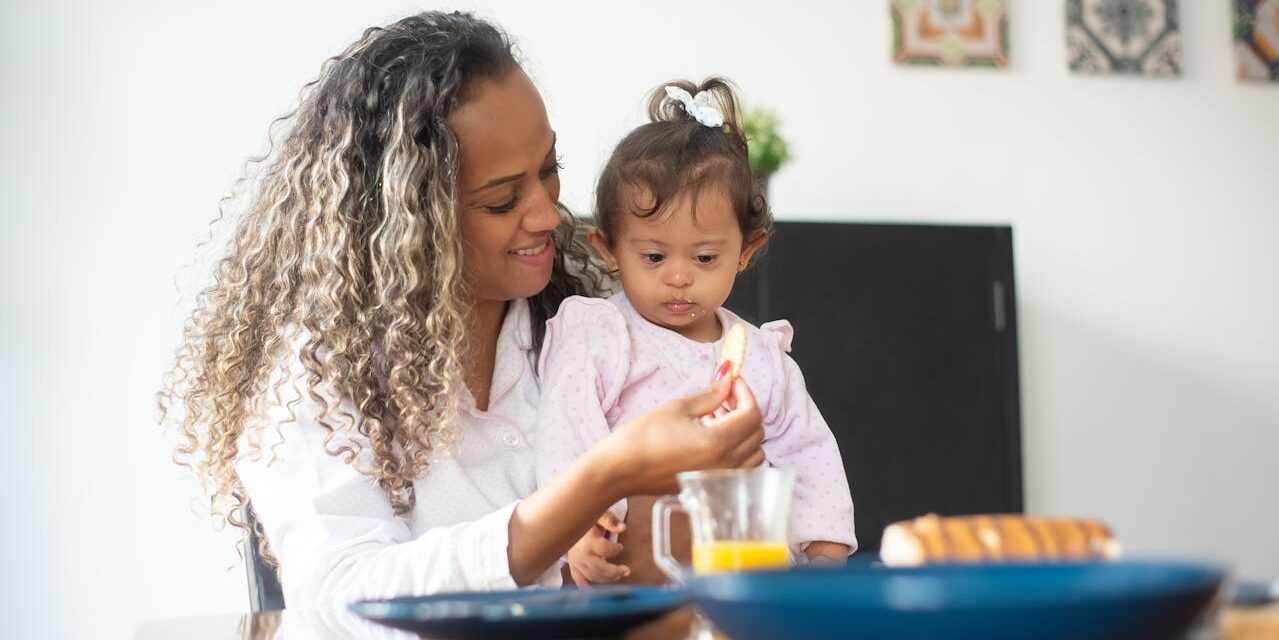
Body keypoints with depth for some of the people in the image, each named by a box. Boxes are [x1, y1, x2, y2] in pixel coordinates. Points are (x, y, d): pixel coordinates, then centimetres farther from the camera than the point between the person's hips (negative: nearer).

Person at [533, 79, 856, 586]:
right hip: (625, 574, -3)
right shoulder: (595, 340, 0)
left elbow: (806, 453, 20)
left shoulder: (762, 357, 14)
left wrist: (826, 551, 7)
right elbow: (564, 442, -11)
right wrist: (579, 530, -27)